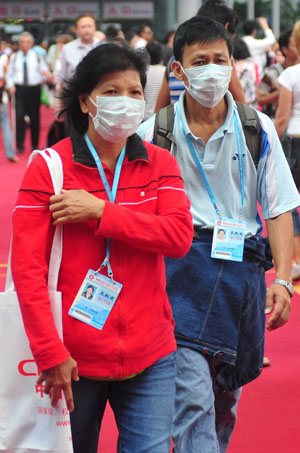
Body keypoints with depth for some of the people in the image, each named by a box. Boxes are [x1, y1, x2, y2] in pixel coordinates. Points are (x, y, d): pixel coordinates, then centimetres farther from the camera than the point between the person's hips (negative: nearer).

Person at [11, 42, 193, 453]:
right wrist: (51, 353, -15)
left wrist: (100, 212, -17)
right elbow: (27, 267, -9)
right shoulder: (49, 168, -5)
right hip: (74, 359, -2)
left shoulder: (160, 165, 5)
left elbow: (180, 236, -11)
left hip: (150, 357, 2)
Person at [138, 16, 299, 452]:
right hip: (181, 269, -3)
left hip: (241, 268, 3)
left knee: (225, 401, 14)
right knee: (193, 399, -15)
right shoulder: (154, 133, 1)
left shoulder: (258, 129, 5)